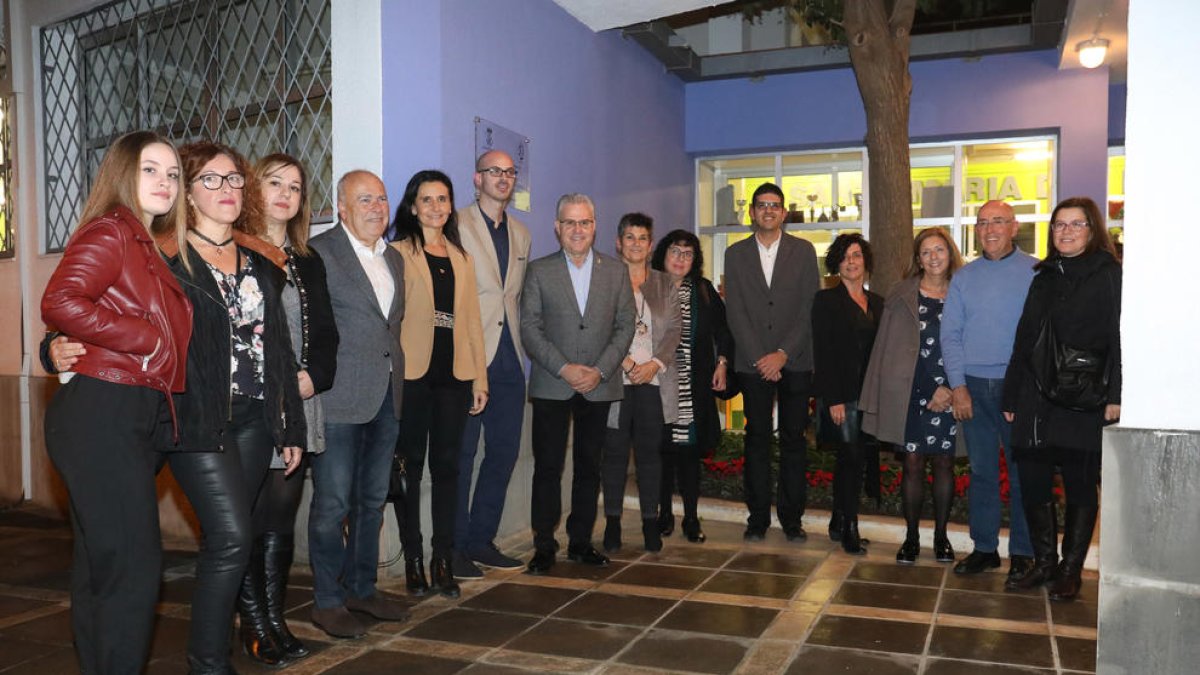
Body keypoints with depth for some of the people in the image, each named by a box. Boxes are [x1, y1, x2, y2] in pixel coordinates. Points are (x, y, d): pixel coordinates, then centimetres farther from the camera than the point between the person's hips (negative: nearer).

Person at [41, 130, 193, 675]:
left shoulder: (149, 247, 19)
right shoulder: (109, 232, -8)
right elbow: (59, 303, -23)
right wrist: (148, 340, -17)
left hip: (135, 420, 9)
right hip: (101, 416, -9)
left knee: (100, 567, 16)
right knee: (134, 565, -7)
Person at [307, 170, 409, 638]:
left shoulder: (394, 258, 15)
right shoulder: (319, 253, -7)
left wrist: (397, 379, 13)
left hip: (387, 396, 7)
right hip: (341, 398, -7)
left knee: (372, 499, 16)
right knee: (332, 503, 1)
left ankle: (362, 588, 30)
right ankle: (328, 601, 15)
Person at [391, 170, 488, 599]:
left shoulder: (461, 257, 16)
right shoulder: (399, 253, 1)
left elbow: (471, 318, 15)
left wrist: (480, 376, 10)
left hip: (453, 374, 4)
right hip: (412, 373, -4)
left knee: (447, 466, 6)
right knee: (411, 465, 4)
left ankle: (443, 560, 15)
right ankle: (413, 560, 14)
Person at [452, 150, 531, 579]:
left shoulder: (521, 234, 17)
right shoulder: (457, 226, -4)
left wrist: (520, 344, 13)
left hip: (509, 358, 7)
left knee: (504, 453, 11)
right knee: (461, 454, -1)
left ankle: (481, 540, 23)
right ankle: (454, 548, 11)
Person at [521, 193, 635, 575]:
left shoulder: (616, 271, 8)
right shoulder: (540, 271, 3)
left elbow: (625, 326, 4)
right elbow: (529, 328, -3)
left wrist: (600, 370, -8)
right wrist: (564, 369, -12)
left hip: (599, 387, 2)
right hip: (551, 386, -2)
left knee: (589, 468, 8)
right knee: (548, 467, 0)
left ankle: (580, 542, 19)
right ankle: (544, 546, 10)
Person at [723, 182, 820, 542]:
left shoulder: (803, 251, 5)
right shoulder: (735, 254, 7)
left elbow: (810, 309, -1)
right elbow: (735, 313, 1)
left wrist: (783, 354, -10)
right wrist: (759, 358, -8)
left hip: (795, 361, 0)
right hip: (753, 362, 1)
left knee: (793, 439, 4)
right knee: (757, 439, 5)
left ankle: (791, 516, 13)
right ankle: (758, 516, 12)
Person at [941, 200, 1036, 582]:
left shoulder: (1035, 272, -1)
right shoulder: (964, 278, 10)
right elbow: (950, 335, 7)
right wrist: (958, 386, -2)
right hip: (973, 388, 3)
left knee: (1022, 472, 4)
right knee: (981, 471, 10)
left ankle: (1022, 553, 16)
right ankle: (984, 548, 19)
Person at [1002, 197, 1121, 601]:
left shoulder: (1111, 275, -2)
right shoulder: (1044, 278, 15)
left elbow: (1119, 337, -9)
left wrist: (1114, 395, -18)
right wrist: (1012, 396, 12)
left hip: (1084, 404, -5)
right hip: (1037, 402, 5)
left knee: (1080, 487, 5)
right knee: (1032, 483, 7)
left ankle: (1070, 571, 17)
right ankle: (1044, 563, 22)